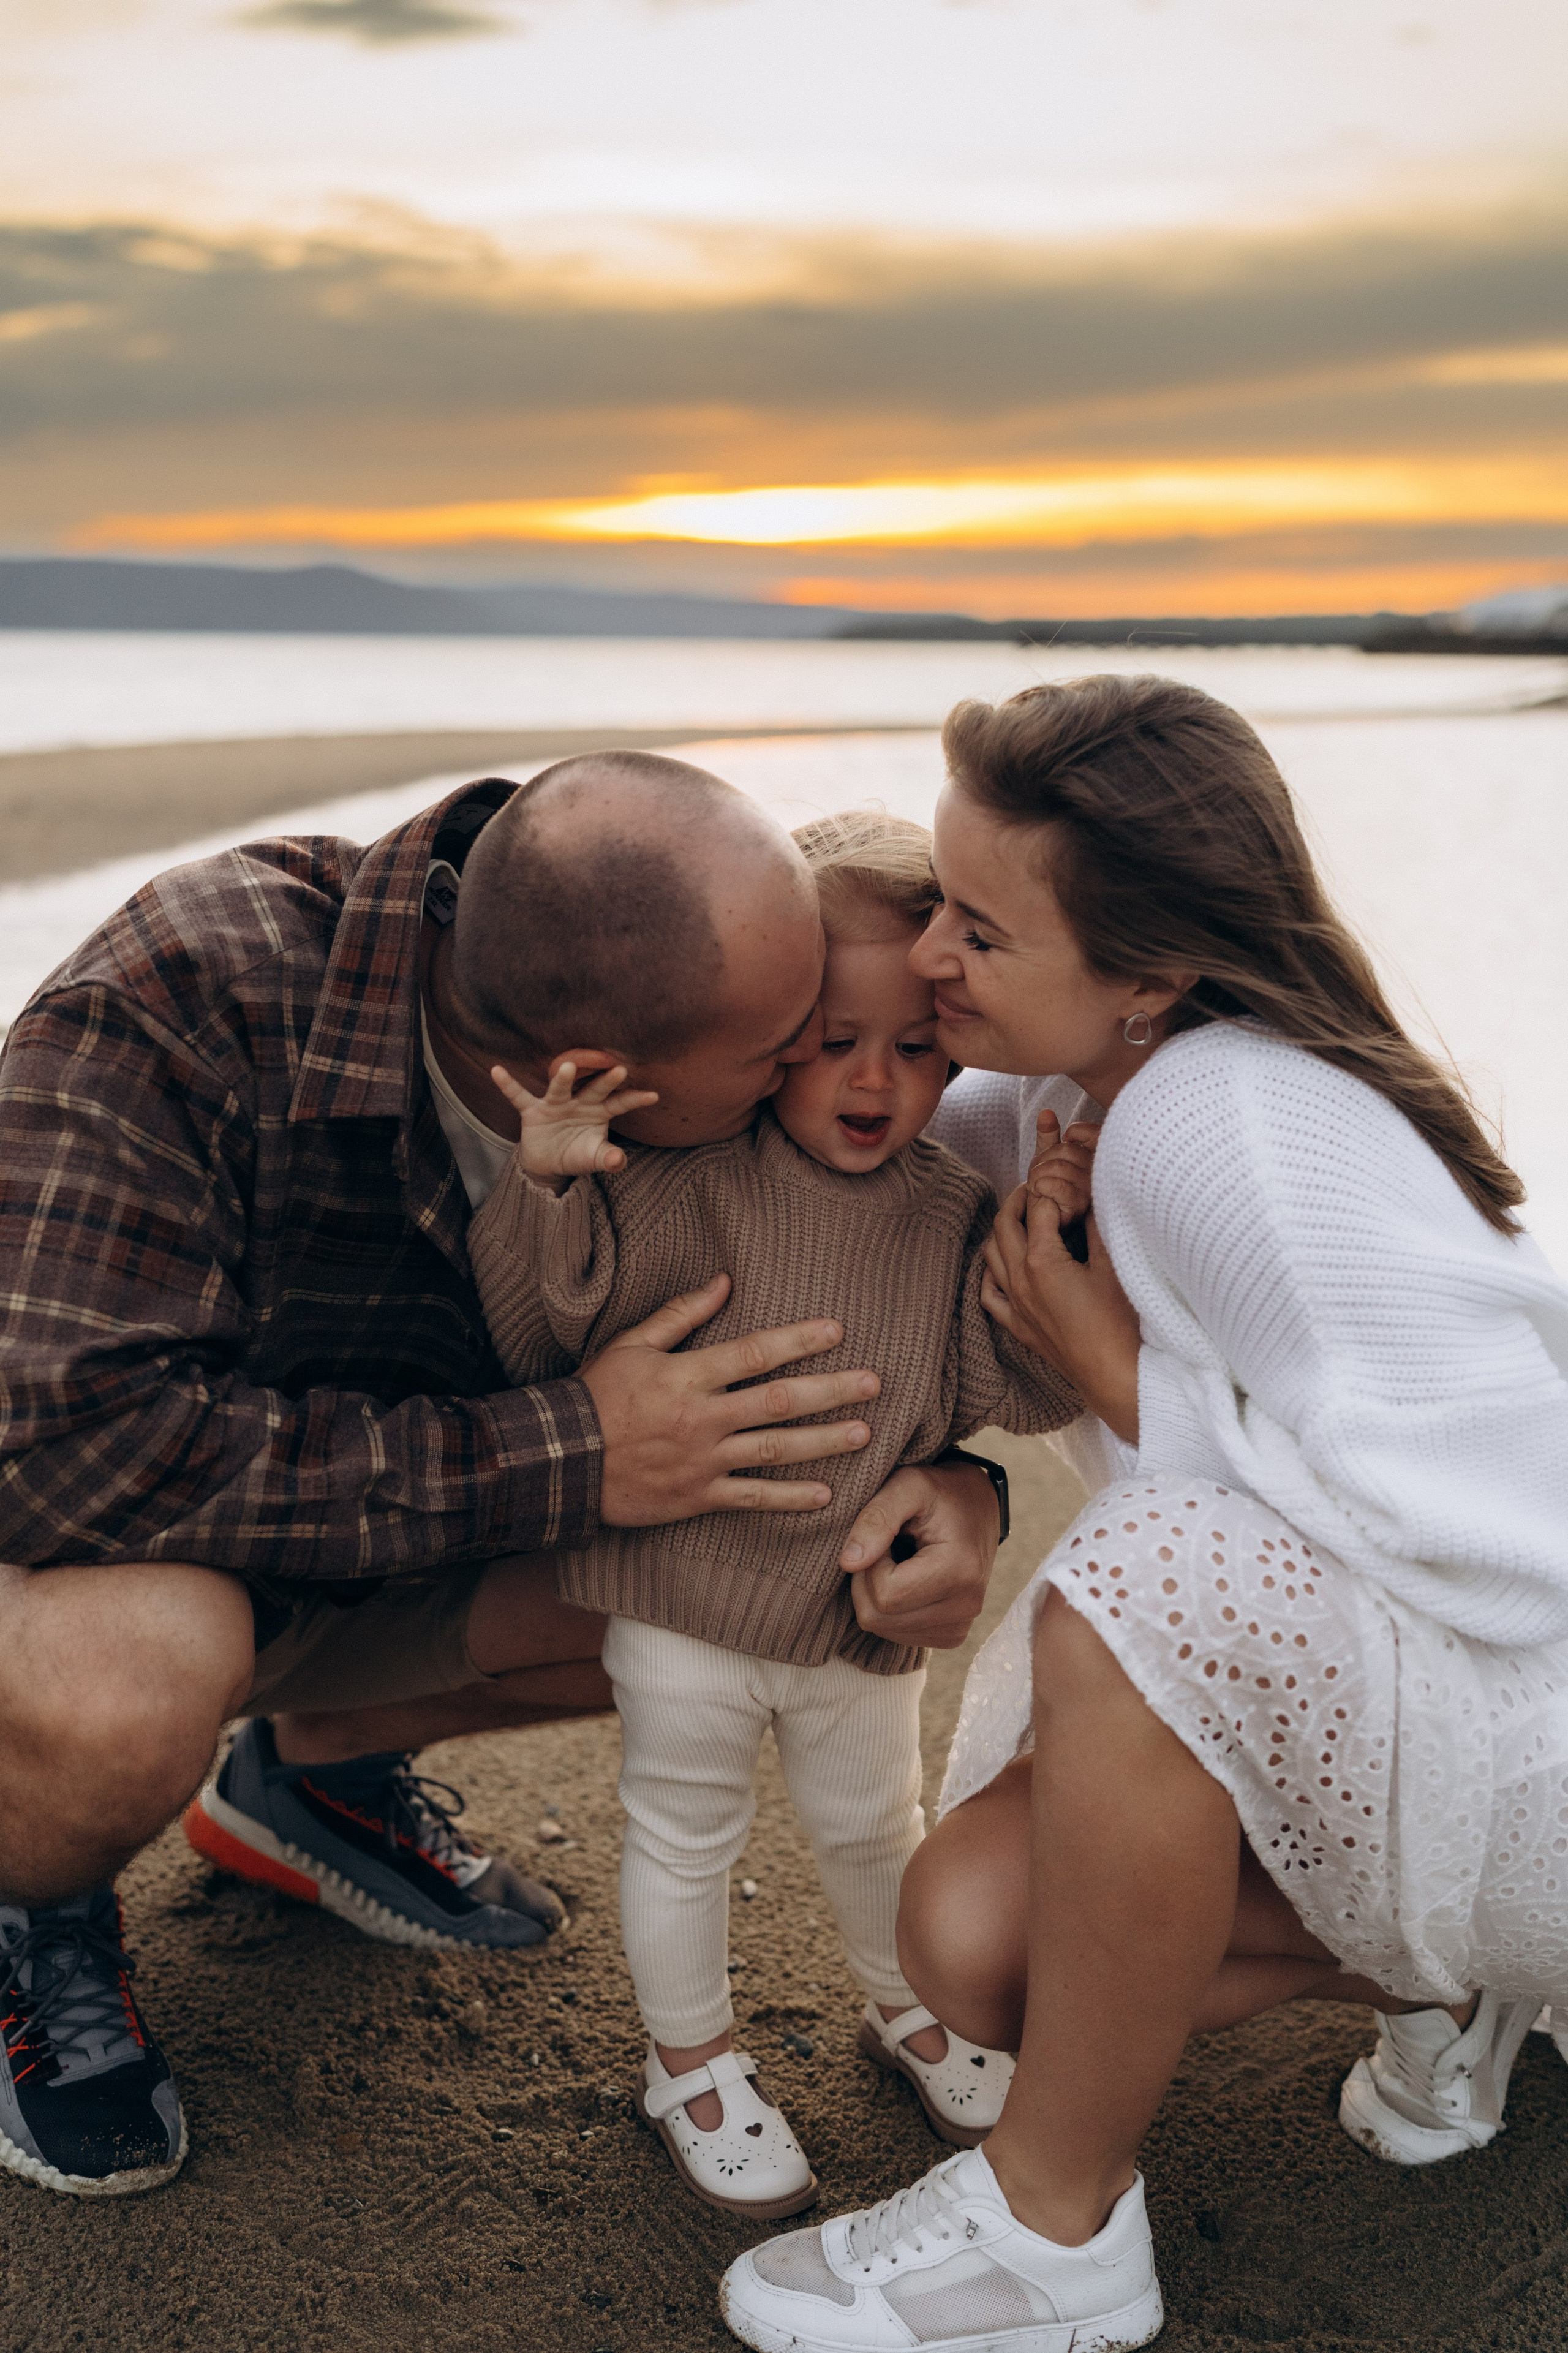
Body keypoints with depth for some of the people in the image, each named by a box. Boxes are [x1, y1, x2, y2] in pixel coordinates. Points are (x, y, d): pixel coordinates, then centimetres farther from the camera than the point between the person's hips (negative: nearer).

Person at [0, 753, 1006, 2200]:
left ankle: (315, 1766, 14)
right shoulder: (181, 997, -35)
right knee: (128, 1690, -38)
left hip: (360, 1559, 5)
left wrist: (955, 1479, -26)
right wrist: (564, 1457, -40)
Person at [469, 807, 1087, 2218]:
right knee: (686, 1840, 15)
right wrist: (547, 1186, -34)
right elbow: (542, 1330, -17)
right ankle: (691, 2061, 40)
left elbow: (1011, 1390, -10)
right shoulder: (688, 1179, -17)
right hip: (683, 1608, -3)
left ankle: (908, 2010, 52)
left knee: (874, 1827, 24)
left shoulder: (957, 1216, -6)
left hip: (863, 1617, 3)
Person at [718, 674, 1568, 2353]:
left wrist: (1116, 1371, -23)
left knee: (1131, 1586, -34)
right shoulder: (1118, 1080, 0)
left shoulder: (1237, 1131, -29)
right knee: (971, 1941, -7)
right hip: (1302, 1679, 9)